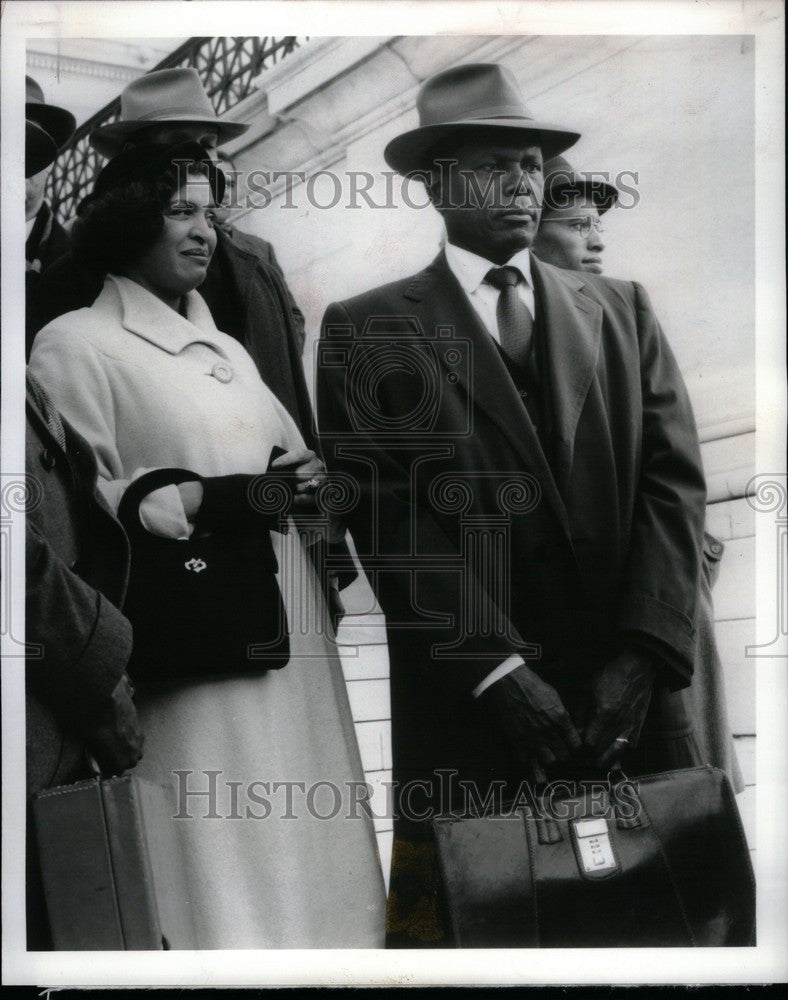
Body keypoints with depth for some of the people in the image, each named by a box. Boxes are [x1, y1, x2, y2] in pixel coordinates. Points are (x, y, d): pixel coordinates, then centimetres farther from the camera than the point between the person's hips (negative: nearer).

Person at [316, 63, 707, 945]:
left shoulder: (623, 311, 13)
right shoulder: (364, 333, 3)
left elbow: (673, 480, 4)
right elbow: (388, 517, -6)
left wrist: (641, 656, -9)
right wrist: (501, 673, -13)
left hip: (623, 698, 3)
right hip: (464, 708, -2)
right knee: (453, 914, 4)